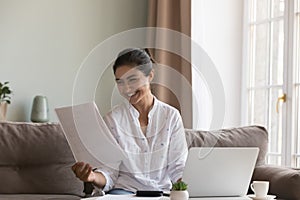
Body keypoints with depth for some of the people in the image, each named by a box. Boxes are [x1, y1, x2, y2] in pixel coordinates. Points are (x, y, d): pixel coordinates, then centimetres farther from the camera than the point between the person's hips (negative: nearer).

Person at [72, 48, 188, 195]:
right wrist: (93, 177, -22)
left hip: (162, 190, 1)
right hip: (124, 189, -1)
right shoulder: (113, 119, 5)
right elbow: (109, 174, 1)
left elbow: (178, 168, 7)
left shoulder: (171, 116, 7)